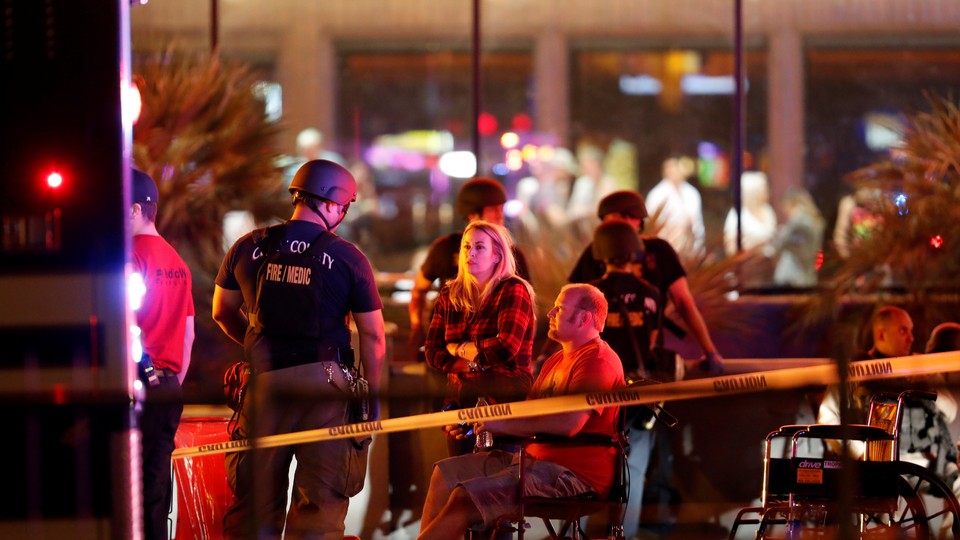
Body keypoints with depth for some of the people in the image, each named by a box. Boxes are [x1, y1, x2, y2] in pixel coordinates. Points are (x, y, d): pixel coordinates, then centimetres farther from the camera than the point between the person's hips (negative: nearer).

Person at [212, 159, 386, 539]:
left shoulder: (248, 248, 3)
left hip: (263, 381, 3)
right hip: (323, 382, -3)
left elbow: (223, 313, 14)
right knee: (320, 501, 2)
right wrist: (372, 392, 5)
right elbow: (372, 335, -4)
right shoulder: (348, 258, -6)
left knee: (255, 498, 8)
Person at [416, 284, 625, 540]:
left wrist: (502, 423, -19)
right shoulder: (558, 360, 20)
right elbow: (528, 414, 22)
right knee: (446, 473, 8)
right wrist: (472, 424, 5)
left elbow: (568, 423, -27)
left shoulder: (599, 361, -14)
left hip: (575, 473, -11)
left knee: (464, 499, -21)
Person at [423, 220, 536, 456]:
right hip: (461, 399, 5)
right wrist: (472, 363, -10)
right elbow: (433, 353, 8)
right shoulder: (450, 295, 14)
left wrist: (459, 349, -4)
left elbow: (506, 347, -17)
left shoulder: (513, 290, -4)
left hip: (506, 399, -5)